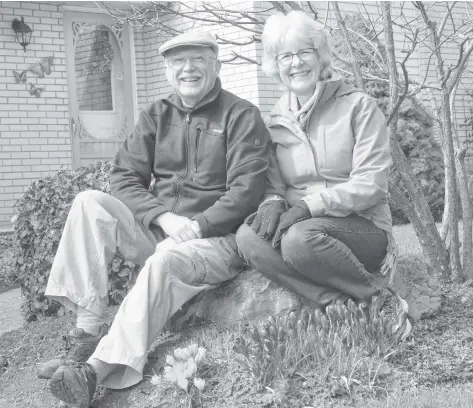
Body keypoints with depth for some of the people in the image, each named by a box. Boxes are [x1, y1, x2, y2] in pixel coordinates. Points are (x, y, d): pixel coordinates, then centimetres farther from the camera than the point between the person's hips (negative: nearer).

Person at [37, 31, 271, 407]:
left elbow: (247, 189, -13)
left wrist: (197, 226, -22)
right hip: (158, 230, 5)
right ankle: (88, 335, -23)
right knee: (90, 203, -16)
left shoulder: (241, 116, -2)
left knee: (167, 260, -36)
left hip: (218, 238, -5)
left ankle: (99, 369, -37)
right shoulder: (157, 116, 12)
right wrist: (164, 218, -13)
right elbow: (125, 177, 4)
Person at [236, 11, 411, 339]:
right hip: (301, 224, 4)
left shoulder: (359, 107, -1)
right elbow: (273, 185, 11)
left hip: (363, 227, -4)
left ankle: (380, 298, -14)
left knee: (300, 238, -36)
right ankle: (342, 305, -28)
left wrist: (310, 205, -21)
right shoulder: (275, 122, 13)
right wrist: (273, 203, -14)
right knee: (248, 237, -26)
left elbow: (371, 184, -10)